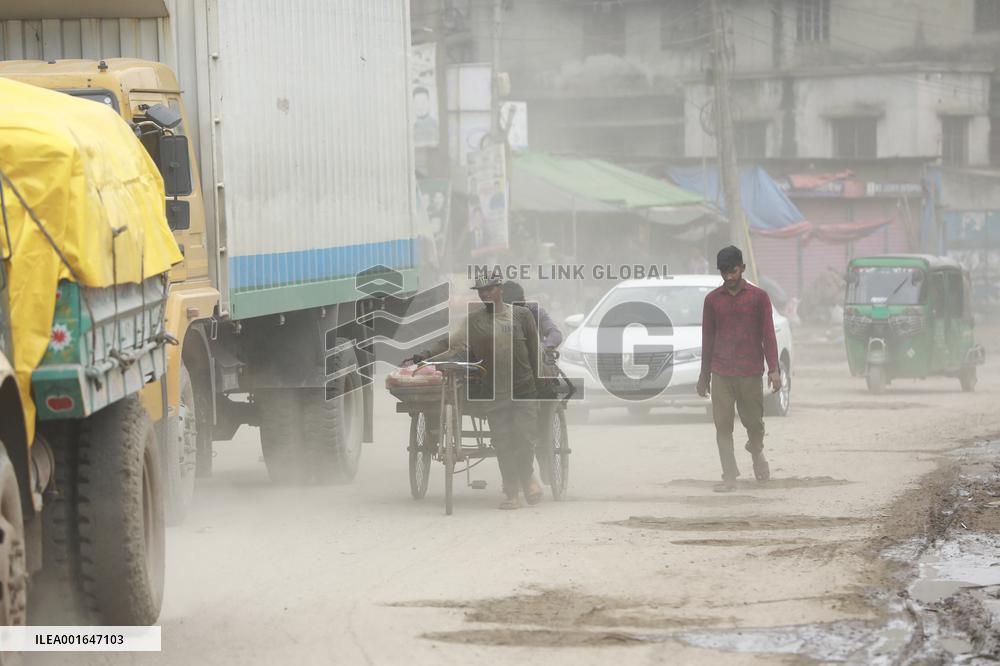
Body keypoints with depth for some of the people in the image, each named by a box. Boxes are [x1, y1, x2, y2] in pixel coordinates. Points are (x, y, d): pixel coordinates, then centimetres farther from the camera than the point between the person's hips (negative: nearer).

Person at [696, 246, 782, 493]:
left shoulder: (758, 297, 2)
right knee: (722, 425, -4)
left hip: (750, 372, -1)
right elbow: (707, 338, 12)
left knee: (754, 422, 4)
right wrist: (704, 375, 13)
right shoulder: (712, 299, 7)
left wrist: (773, 369, -6)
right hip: (721, 373, 1)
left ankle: (756, 453, 36)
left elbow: (768, 334, 2)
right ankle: (729, 477, 0)